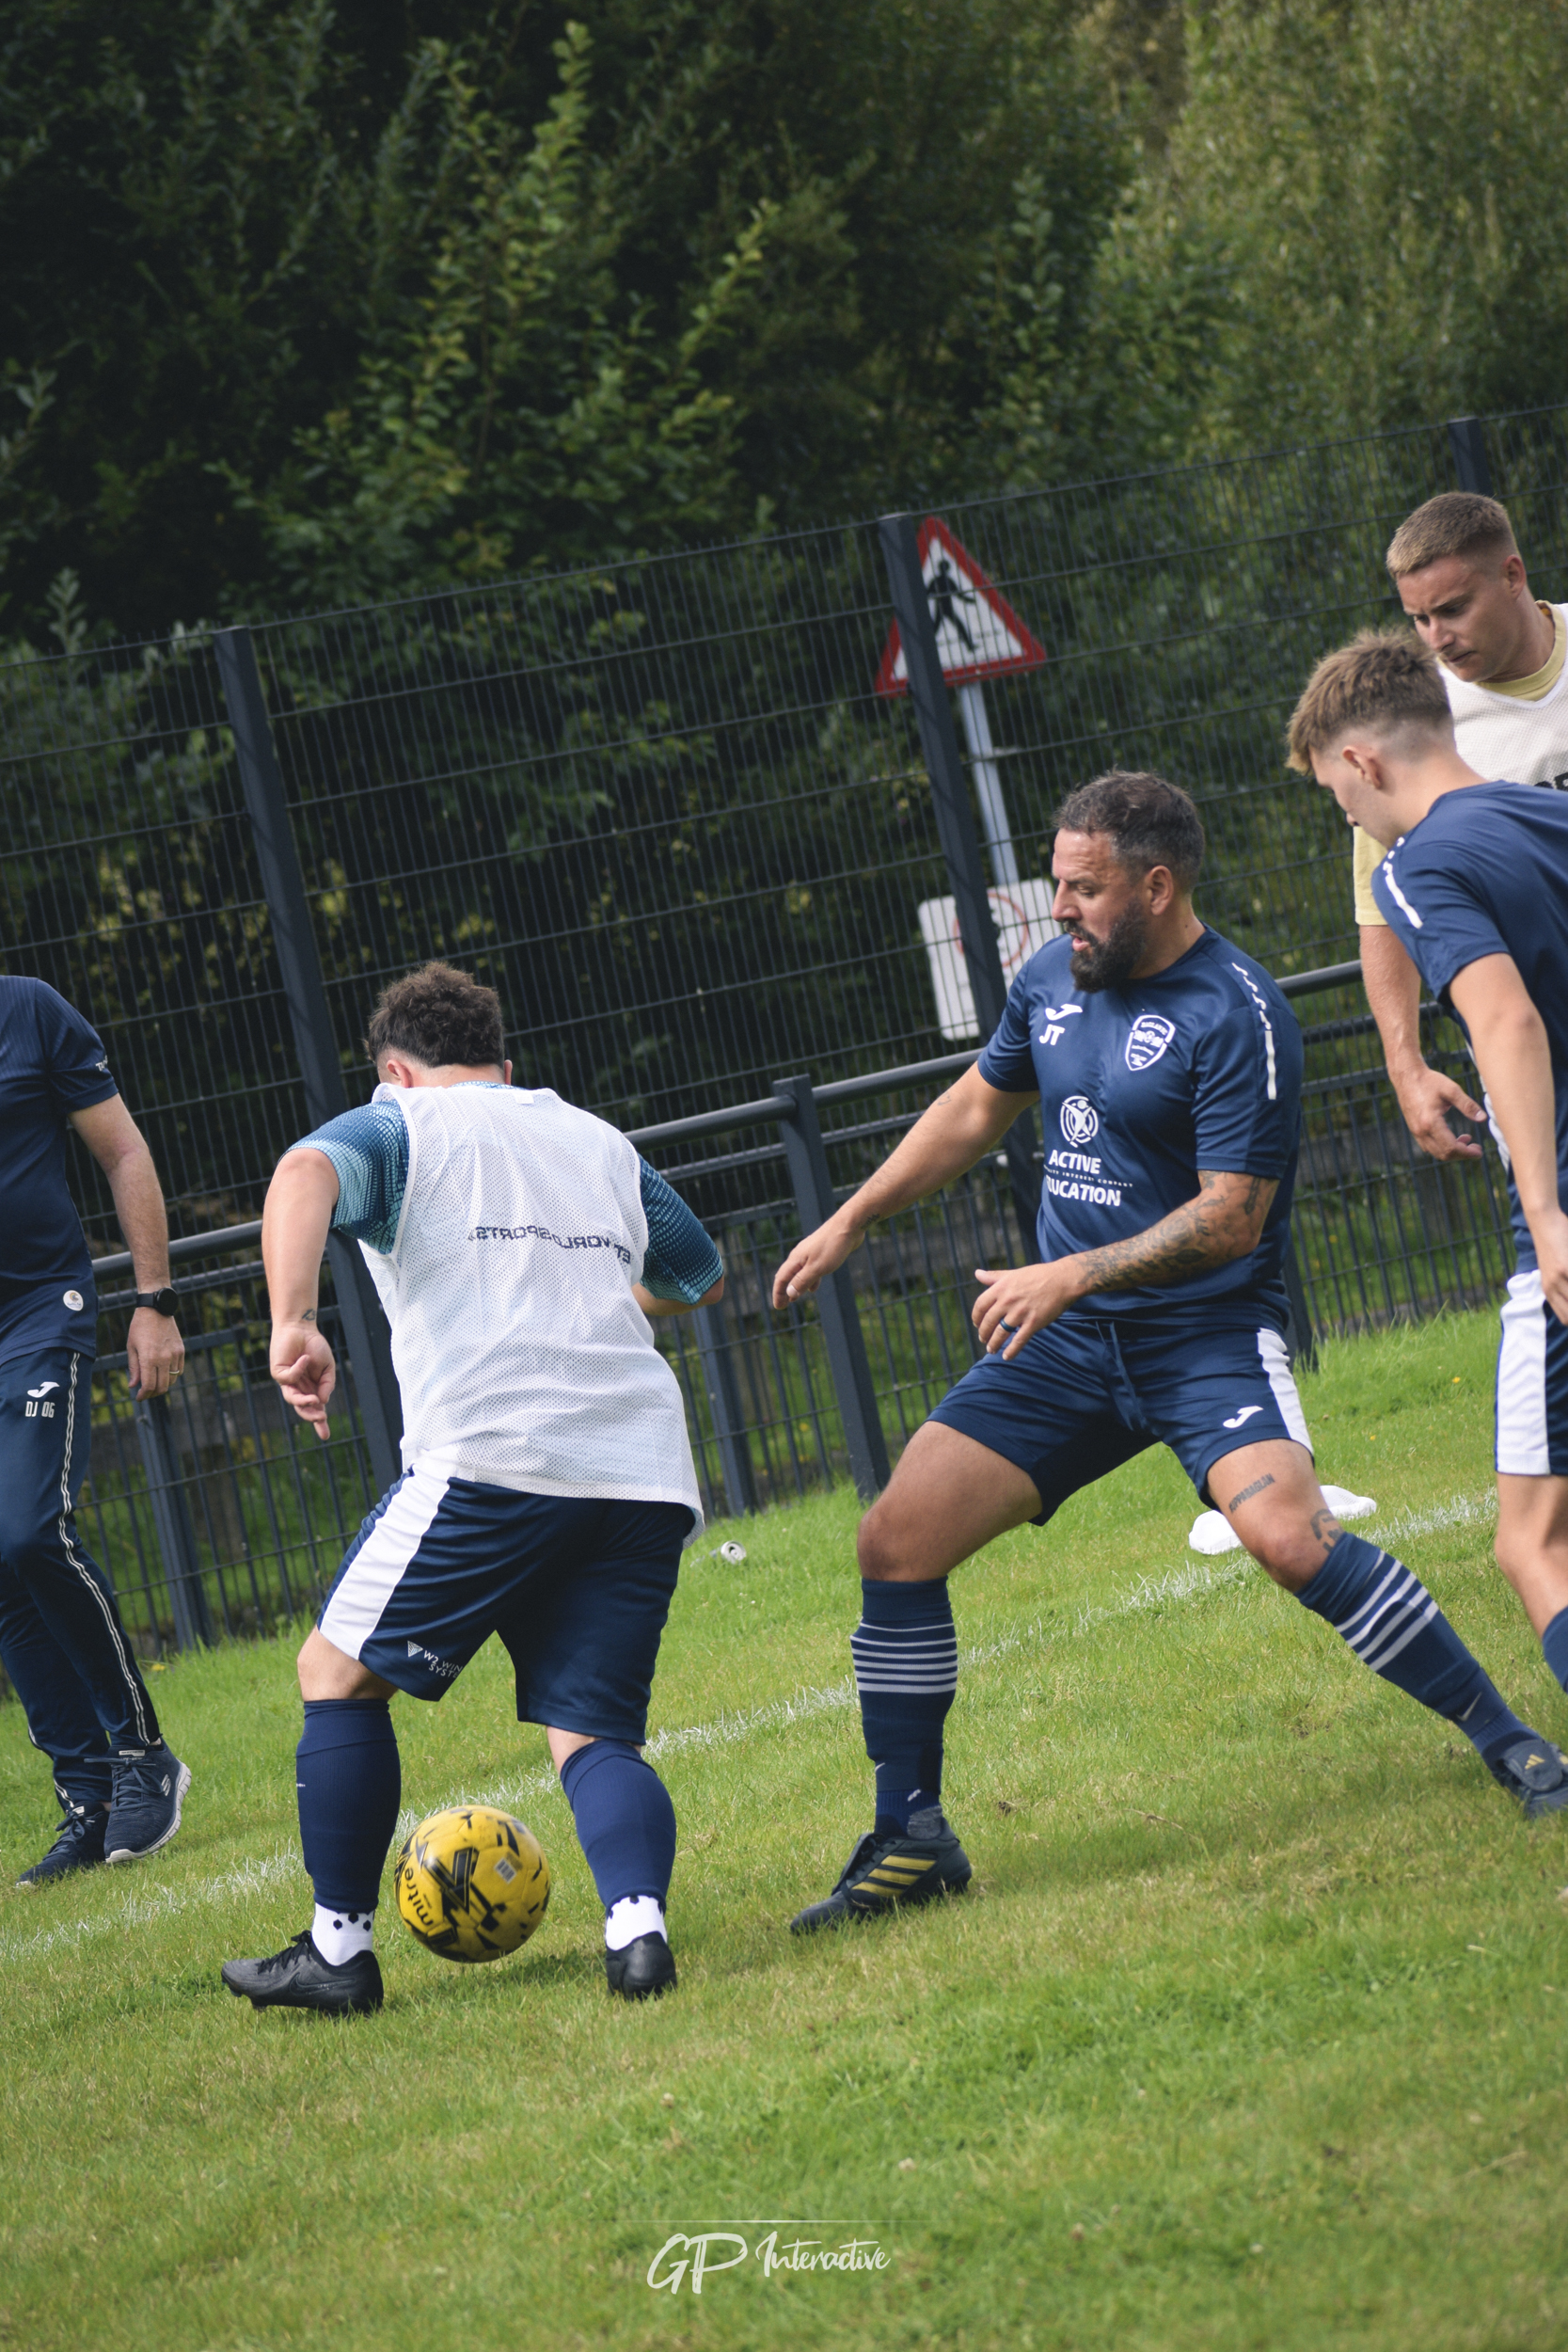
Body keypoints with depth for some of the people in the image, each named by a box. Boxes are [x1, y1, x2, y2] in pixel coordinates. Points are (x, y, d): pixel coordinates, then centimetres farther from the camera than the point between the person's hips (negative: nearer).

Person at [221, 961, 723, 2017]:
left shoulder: (399, 1125, 12)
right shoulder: (602, 1142, 27)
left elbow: (307, 1175, -13)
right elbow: (703, 1277, 42)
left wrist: (294, 1321, -26)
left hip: (490, 1456, -5)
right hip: (646, 1474, 5)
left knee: (339, 1674, 11)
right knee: (594, 1734, 8)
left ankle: (340, 1948, 11)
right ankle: (639, 1921, -20)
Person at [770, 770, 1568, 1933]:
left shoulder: (1236, 1015, -17)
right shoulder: (1053, 977, 6)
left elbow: (1230, 1219, -20)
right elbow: (976, 1108, 24)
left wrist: (1070, 1276, -21)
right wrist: (849, 1222, 23)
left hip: (1209, 1331, -7)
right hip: (1068, 1340, 7)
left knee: (1286, 1533, -30)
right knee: (896, 1540, -3)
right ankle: (910, 1841, 9)